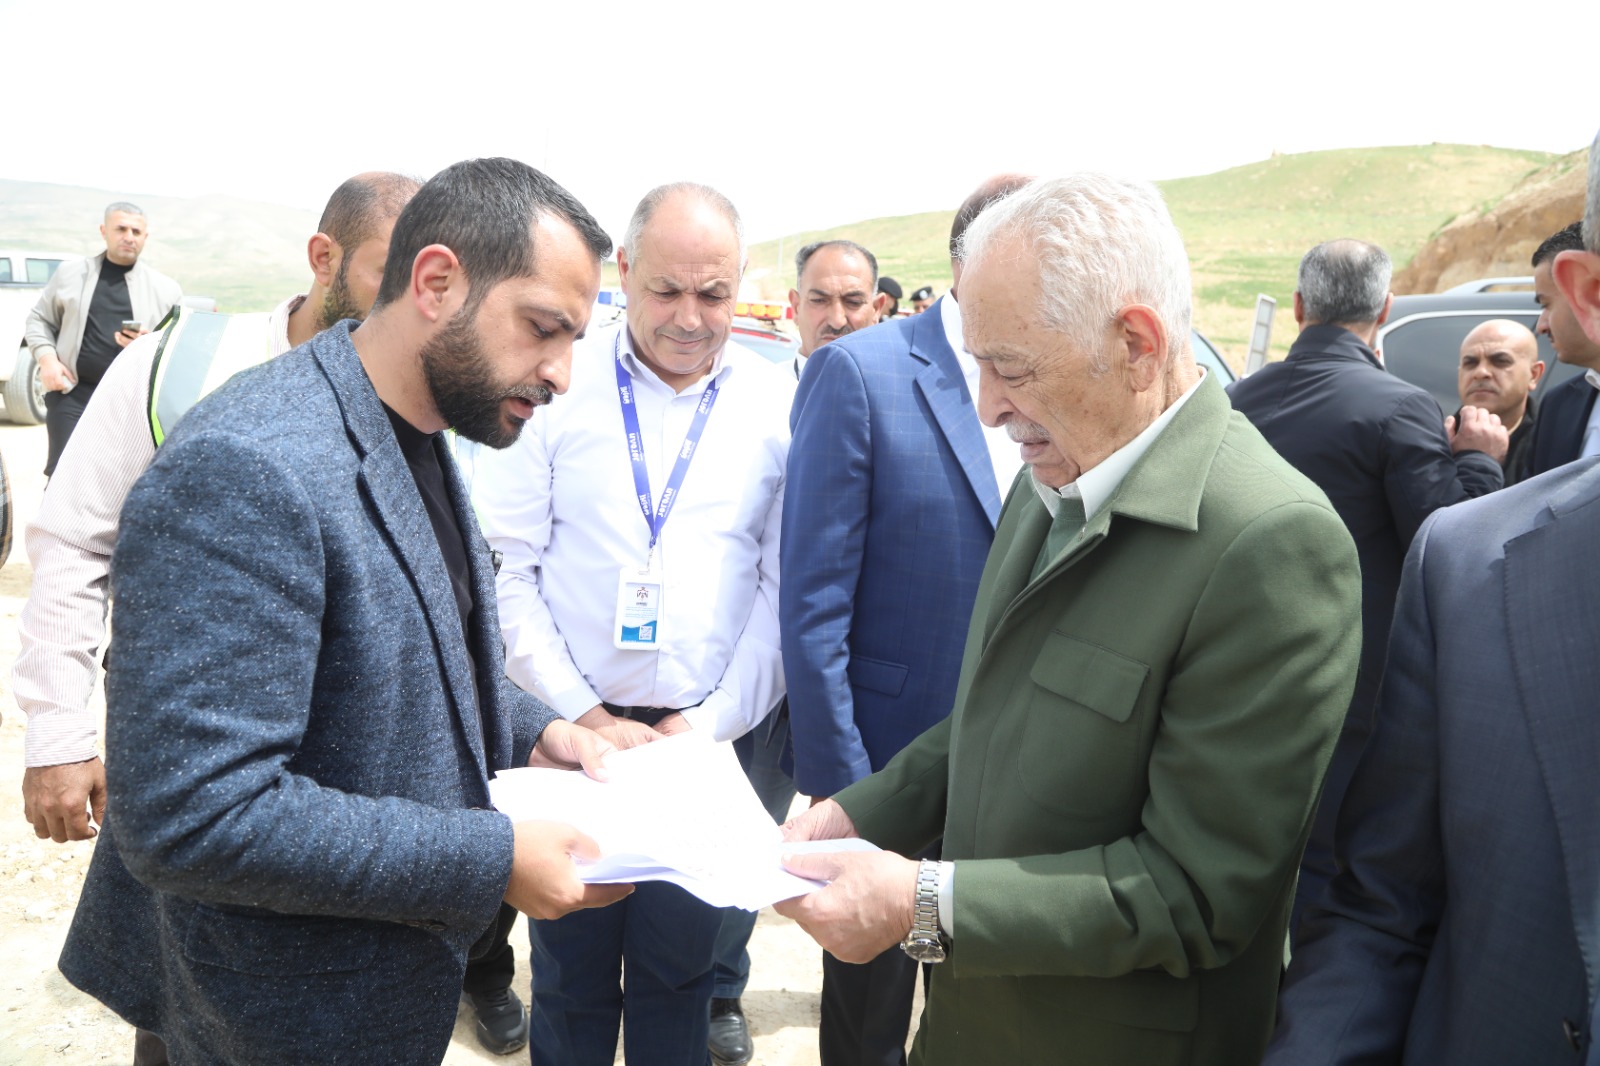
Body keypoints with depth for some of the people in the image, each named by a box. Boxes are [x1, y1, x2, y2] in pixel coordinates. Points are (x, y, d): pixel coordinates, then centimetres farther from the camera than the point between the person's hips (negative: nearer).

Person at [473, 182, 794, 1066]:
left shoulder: (779, 402, -1)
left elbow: (787, 584, 0)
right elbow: (506, 568, -4)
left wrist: (715, 720, -7)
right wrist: (584, 714, -8)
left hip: (712, 735, 1)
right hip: (570, 728, 0)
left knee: (679, 969, 14)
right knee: (570, 968, 14)